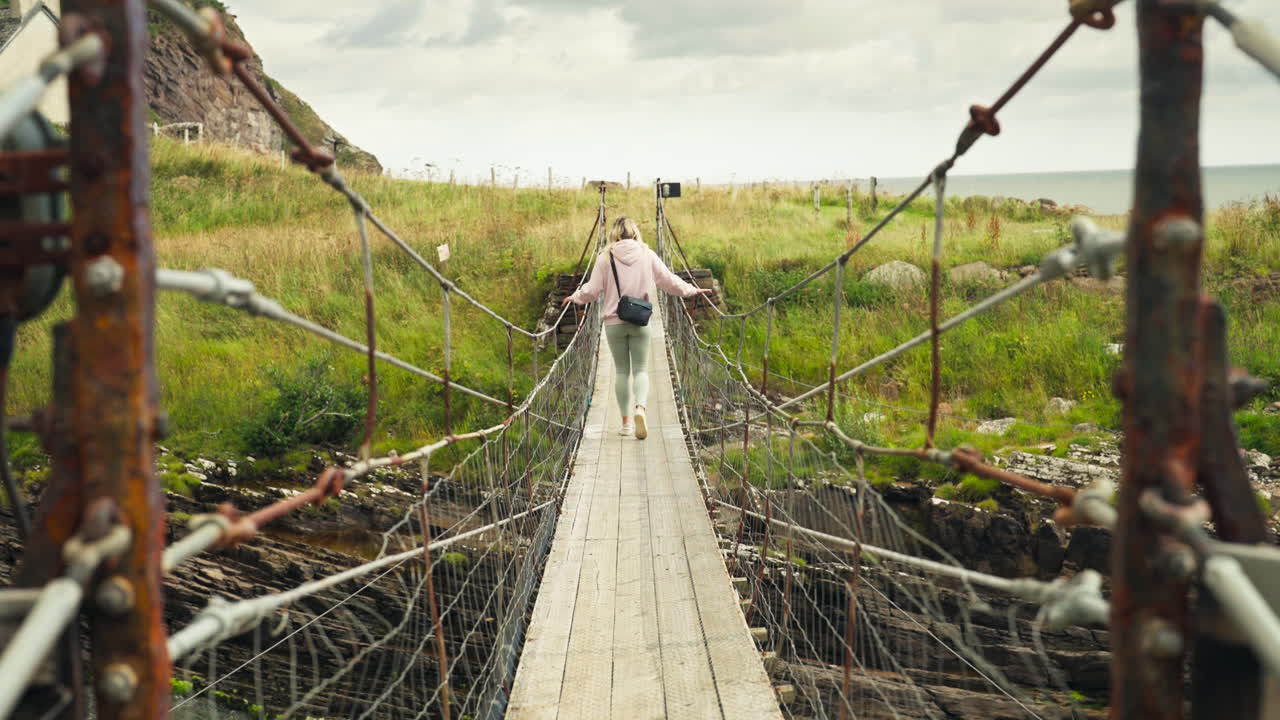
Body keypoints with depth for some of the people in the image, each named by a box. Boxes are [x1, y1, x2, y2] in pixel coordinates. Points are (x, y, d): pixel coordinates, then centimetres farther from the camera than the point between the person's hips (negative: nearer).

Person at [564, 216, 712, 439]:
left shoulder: (606, 258, -3)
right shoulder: (647, 255, 0)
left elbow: (592, 289, -1)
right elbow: (668, 281, 6)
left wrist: (576, 297, 19)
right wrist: (691, 290, 22)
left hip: (614, 322, 0)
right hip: (640, 321, 0)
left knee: (622, 371, 9)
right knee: (640, 369, 4)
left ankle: (626, 421, 11)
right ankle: (640, 408, -23)